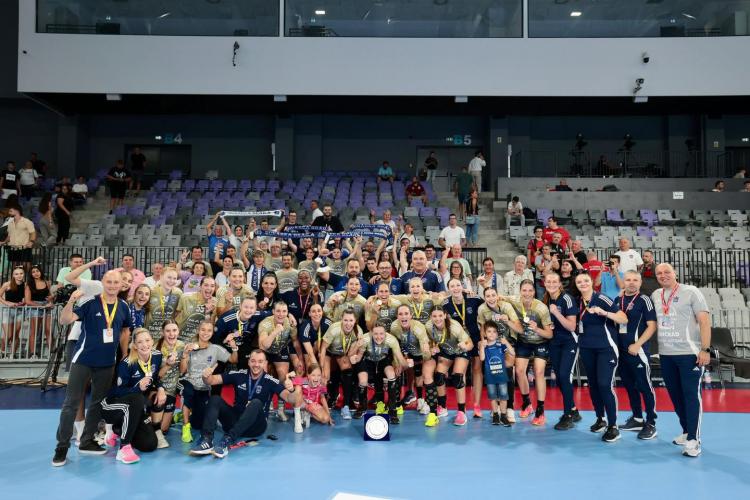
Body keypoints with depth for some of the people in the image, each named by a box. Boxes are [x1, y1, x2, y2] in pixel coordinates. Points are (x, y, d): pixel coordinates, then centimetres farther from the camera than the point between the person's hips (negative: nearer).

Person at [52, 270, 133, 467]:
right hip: (83, 360, -4)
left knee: (98, 403, 12)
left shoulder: (123, 306, 2)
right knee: (71, 403, -3)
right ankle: (62, 447, 6)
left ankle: (86, 442, 25)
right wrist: (71, 301, -36)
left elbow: (125, 331, 16)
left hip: (107, 363, 4)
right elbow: (64, 320, -20)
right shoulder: (89, 301, -10)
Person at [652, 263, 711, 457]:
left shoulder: (690, 292, -5)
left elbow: (704, 320, -9)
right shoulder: (655, 295, 10)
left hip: (690, 353, -5)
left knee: (691, 395, -5)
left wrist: (705, 349, -16)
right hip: (666, 354, 6)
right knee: (675, 395, 11)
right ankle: (686, 431, 25)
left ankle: (694, 440, -3)